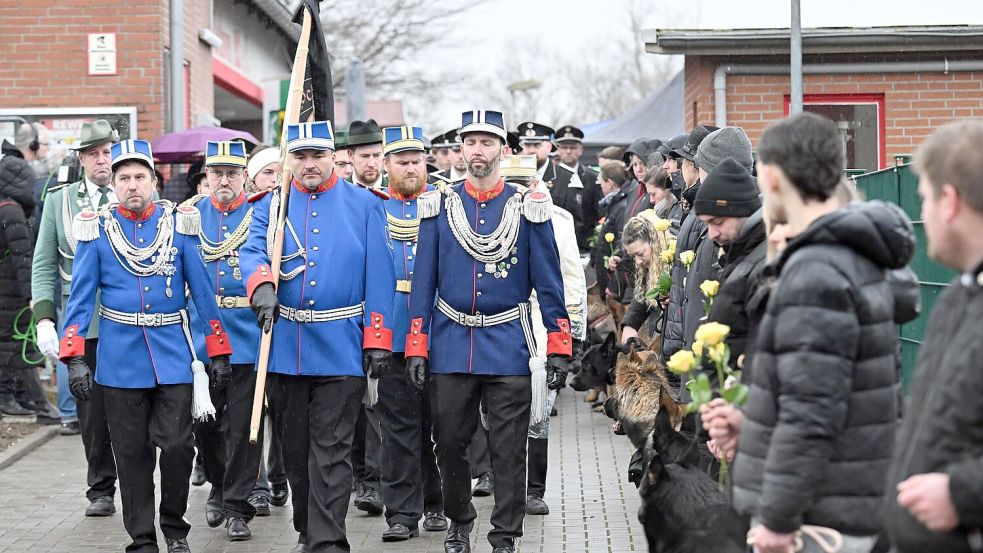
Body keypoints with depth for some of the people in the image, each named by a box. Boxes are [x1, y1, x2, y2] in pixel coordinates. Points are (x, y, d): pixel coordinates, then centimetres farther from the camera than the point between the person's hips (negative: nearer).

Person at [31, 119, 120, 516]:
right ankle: (101, 490, 14)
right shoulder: (59, 200, 8)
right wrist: (44, 317, -4)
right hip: (81, 324, 1)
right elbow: (44, 266, 7)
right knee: (91, 411, 3)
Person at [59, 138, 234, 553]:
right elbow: (81, 297, 0)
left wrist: (218, 352, 2)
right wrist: (74, 357, -9)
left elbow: (202, 290, 4)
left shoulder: (179, 223, 2)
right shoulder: (97, 229, 1)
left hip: (173, 355, 0)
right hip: (120, 360, 0)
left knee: (177, 446, -5)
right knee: (131, 454, 5)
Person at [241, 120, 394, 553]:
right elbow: (251, 252, -9)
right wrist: (262, 286, -31)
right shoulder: (270, 206, 9)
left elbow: (378, 277, 0)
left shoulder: (364, 205, 3)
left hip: (341, 349, -3)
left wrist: (378, 341, -7)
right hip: (285, 347, 3)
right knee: (295, 448, 14)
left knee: (331, 453, -5)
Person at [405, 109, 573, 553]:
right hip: (450, 347, 2)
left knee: (508, 450, 2)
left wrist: (559, 348, -4)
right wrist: (416, 348, -1)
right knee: (449, 444, 10)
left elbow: (548, 282, 1)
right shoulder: (439, 207, 4)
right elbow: (424, 281, 5)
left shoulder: (527, 208, 0)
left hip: (508, 347, -2)